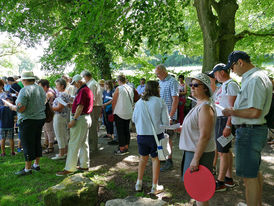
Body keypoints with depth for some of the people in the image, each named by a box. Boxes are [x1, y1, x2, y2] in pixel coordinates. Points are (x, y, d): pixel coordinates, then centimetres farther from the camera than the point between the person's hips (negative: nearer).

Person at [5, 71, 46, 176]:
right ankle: (36, 164, 27)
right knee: (37, 142, 16)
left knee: (28, 144, 0)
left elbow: (20, 108, -20)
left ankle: (27, 169, 8)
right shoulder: (41, 89, 8)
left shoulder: (24, 90, -16)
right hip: (40, 118, 8)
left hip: (28, 121, -8)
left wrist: (12, 107, -1)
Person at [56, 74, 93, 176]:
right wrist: (73, 105, 16)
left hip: (80, 118, -11)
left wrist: (74, 120, -23)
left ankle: (69, 168, -3)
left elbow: (80, 107, -22)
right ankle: (84, 165, 21)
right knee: (84, 143, 14)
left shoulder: (82, 91, -15)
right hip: (87, 118, 11)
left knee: (73, 144, -7)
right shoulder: (88, 90, 17)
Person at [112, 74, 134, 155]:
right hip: (129, 113, 6)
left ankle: (121, 149, 3)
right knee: (126, 130, 13)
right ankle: (126, 148, 20)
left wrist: (113, 111, 4)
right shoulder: (130, 88, 5)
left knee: (120, 131, 0)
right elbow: (132, 100, 9)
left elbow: (114, 102, -7)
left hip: (119, 113, -6)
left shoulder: (118, 89, -11)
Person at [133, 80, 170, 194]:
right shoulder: (160, 102, -10)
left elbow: (134, 119, 7)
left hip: (141, 134, 3)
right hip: (156, 134, -3)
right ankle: (154, 187, 19)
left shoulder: (139, 102, -2)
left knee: (143, 158, 19)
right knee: (155, 159, 11)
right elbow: (166, 122, -9)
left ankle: (139, 183, 28)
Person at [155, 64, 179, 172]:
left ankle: (169, 161, 12)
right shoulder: (160, 82, 13)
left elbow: (175, 100, -17)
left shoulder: (172, 82, -12)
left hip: (168, 116, -7)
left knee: (168, 138, 0)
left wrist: (170, 116, -20)